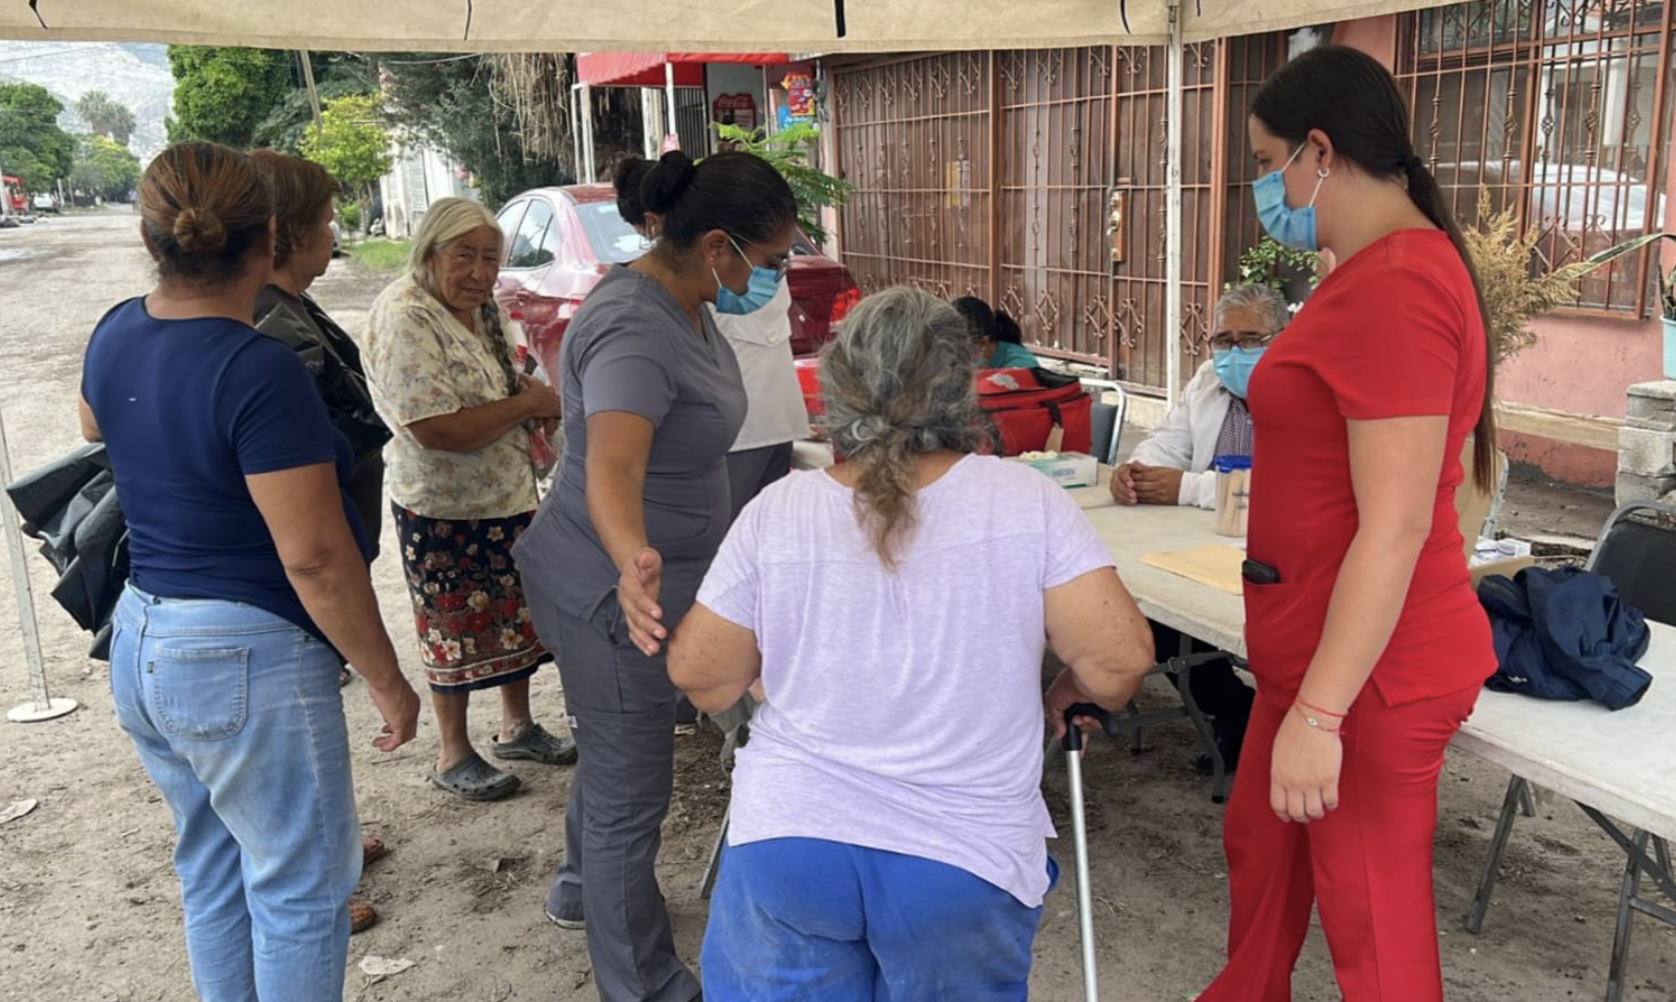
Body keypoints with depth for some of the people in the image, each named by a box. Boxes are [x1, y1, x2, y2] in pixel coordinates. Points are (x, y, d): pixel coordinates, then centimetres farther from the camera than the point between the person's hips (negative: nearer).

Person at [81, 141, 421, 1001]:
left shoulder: (114, 336, 1)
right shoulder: (260, 371, -24)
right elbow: (314, 557, -23)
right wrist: (386, 680, -14)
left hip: (141, 641, 9)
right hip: (246, 657, -9)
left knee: (213, 872, 23)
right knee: (300, 888, 8)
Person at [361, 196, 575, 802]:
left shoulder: (481, 308, 4)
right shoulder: (404, 318, -22)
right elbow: (438, 430, -29)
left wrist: (529, 392, -2)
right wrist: (527, 403, -21)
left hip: (510, 494, 8)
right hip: (444, 508, -8)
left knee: (516, 612, 17)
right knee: (457, 628, 6)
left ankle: (517, 726, 36)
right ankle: (454, 758, 23)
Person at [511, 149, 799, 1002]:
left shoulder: (681, 302, 1)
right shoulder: (635, 331, -29)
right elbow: (612, 468, -45)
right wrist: (633, 563, -64)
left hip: (638, 578, 10)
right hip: (611, 596, -10)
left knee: (614, 750, 28)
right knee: (631, 795, 5)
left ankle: (581, 888, 52)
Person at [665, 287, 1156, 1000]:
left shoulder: (776, 512, -8)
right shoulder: (1027, 500, -11)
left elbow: (698, 674, -1)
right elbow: (1120, 656, -12)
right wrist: (1069, 695, 10)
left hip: (787, 847, 1)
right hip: (965, 861, 0)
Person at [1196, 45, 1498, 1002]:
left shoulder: (1391, 288, -23)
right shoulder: (1395, 265, 10)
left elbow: (1395, 527, -25)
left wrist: (1318, 713, -23)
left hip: (1369, 669, -10)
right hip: (1322, 643, 10)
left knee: (1373, 920, 8)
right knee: (1259, 844, 26)